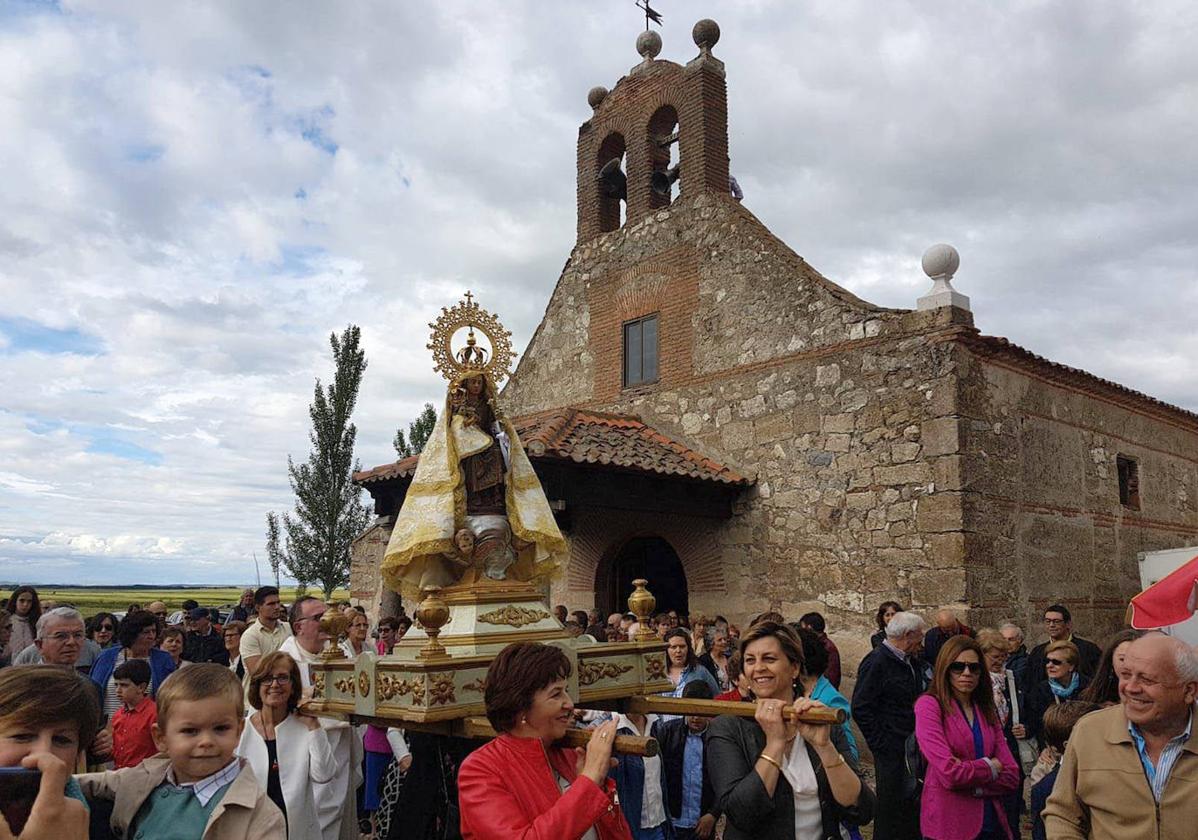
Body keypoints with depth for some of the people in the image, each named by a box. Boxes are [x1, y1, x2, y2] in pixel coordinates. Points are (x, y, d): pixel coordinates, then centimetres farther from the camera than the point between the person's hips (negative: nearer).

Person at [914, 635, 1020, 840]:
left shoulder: (987, 712, 9)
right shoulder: (929, 705, -10)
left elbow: (1012, 777, 1)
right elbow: (949, 773, -19)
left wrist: (970, 779, -14)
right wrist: (991, 766, -5)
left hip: (992, 822, 5)